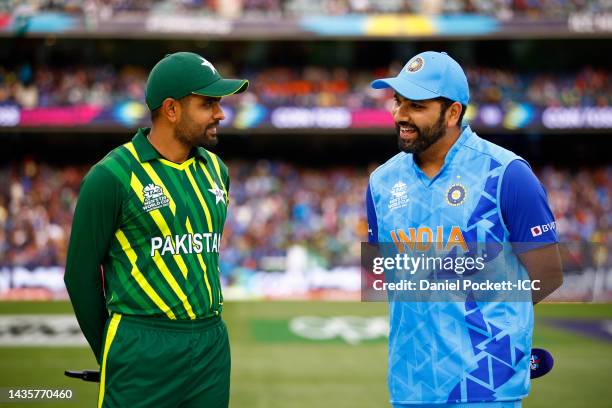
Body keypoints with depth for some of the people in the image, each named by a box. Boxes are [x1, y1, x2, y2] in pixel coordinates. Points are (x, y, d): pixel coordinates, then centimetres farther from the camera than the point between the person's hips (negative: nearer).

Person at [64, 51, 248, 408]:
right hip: (144, 351, -5)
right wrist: (108, 353, 4)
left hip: (213, 347, 6)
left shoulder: (215, 170, 10)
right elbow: (81, 272, -2)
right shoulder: (112, 176, -8)